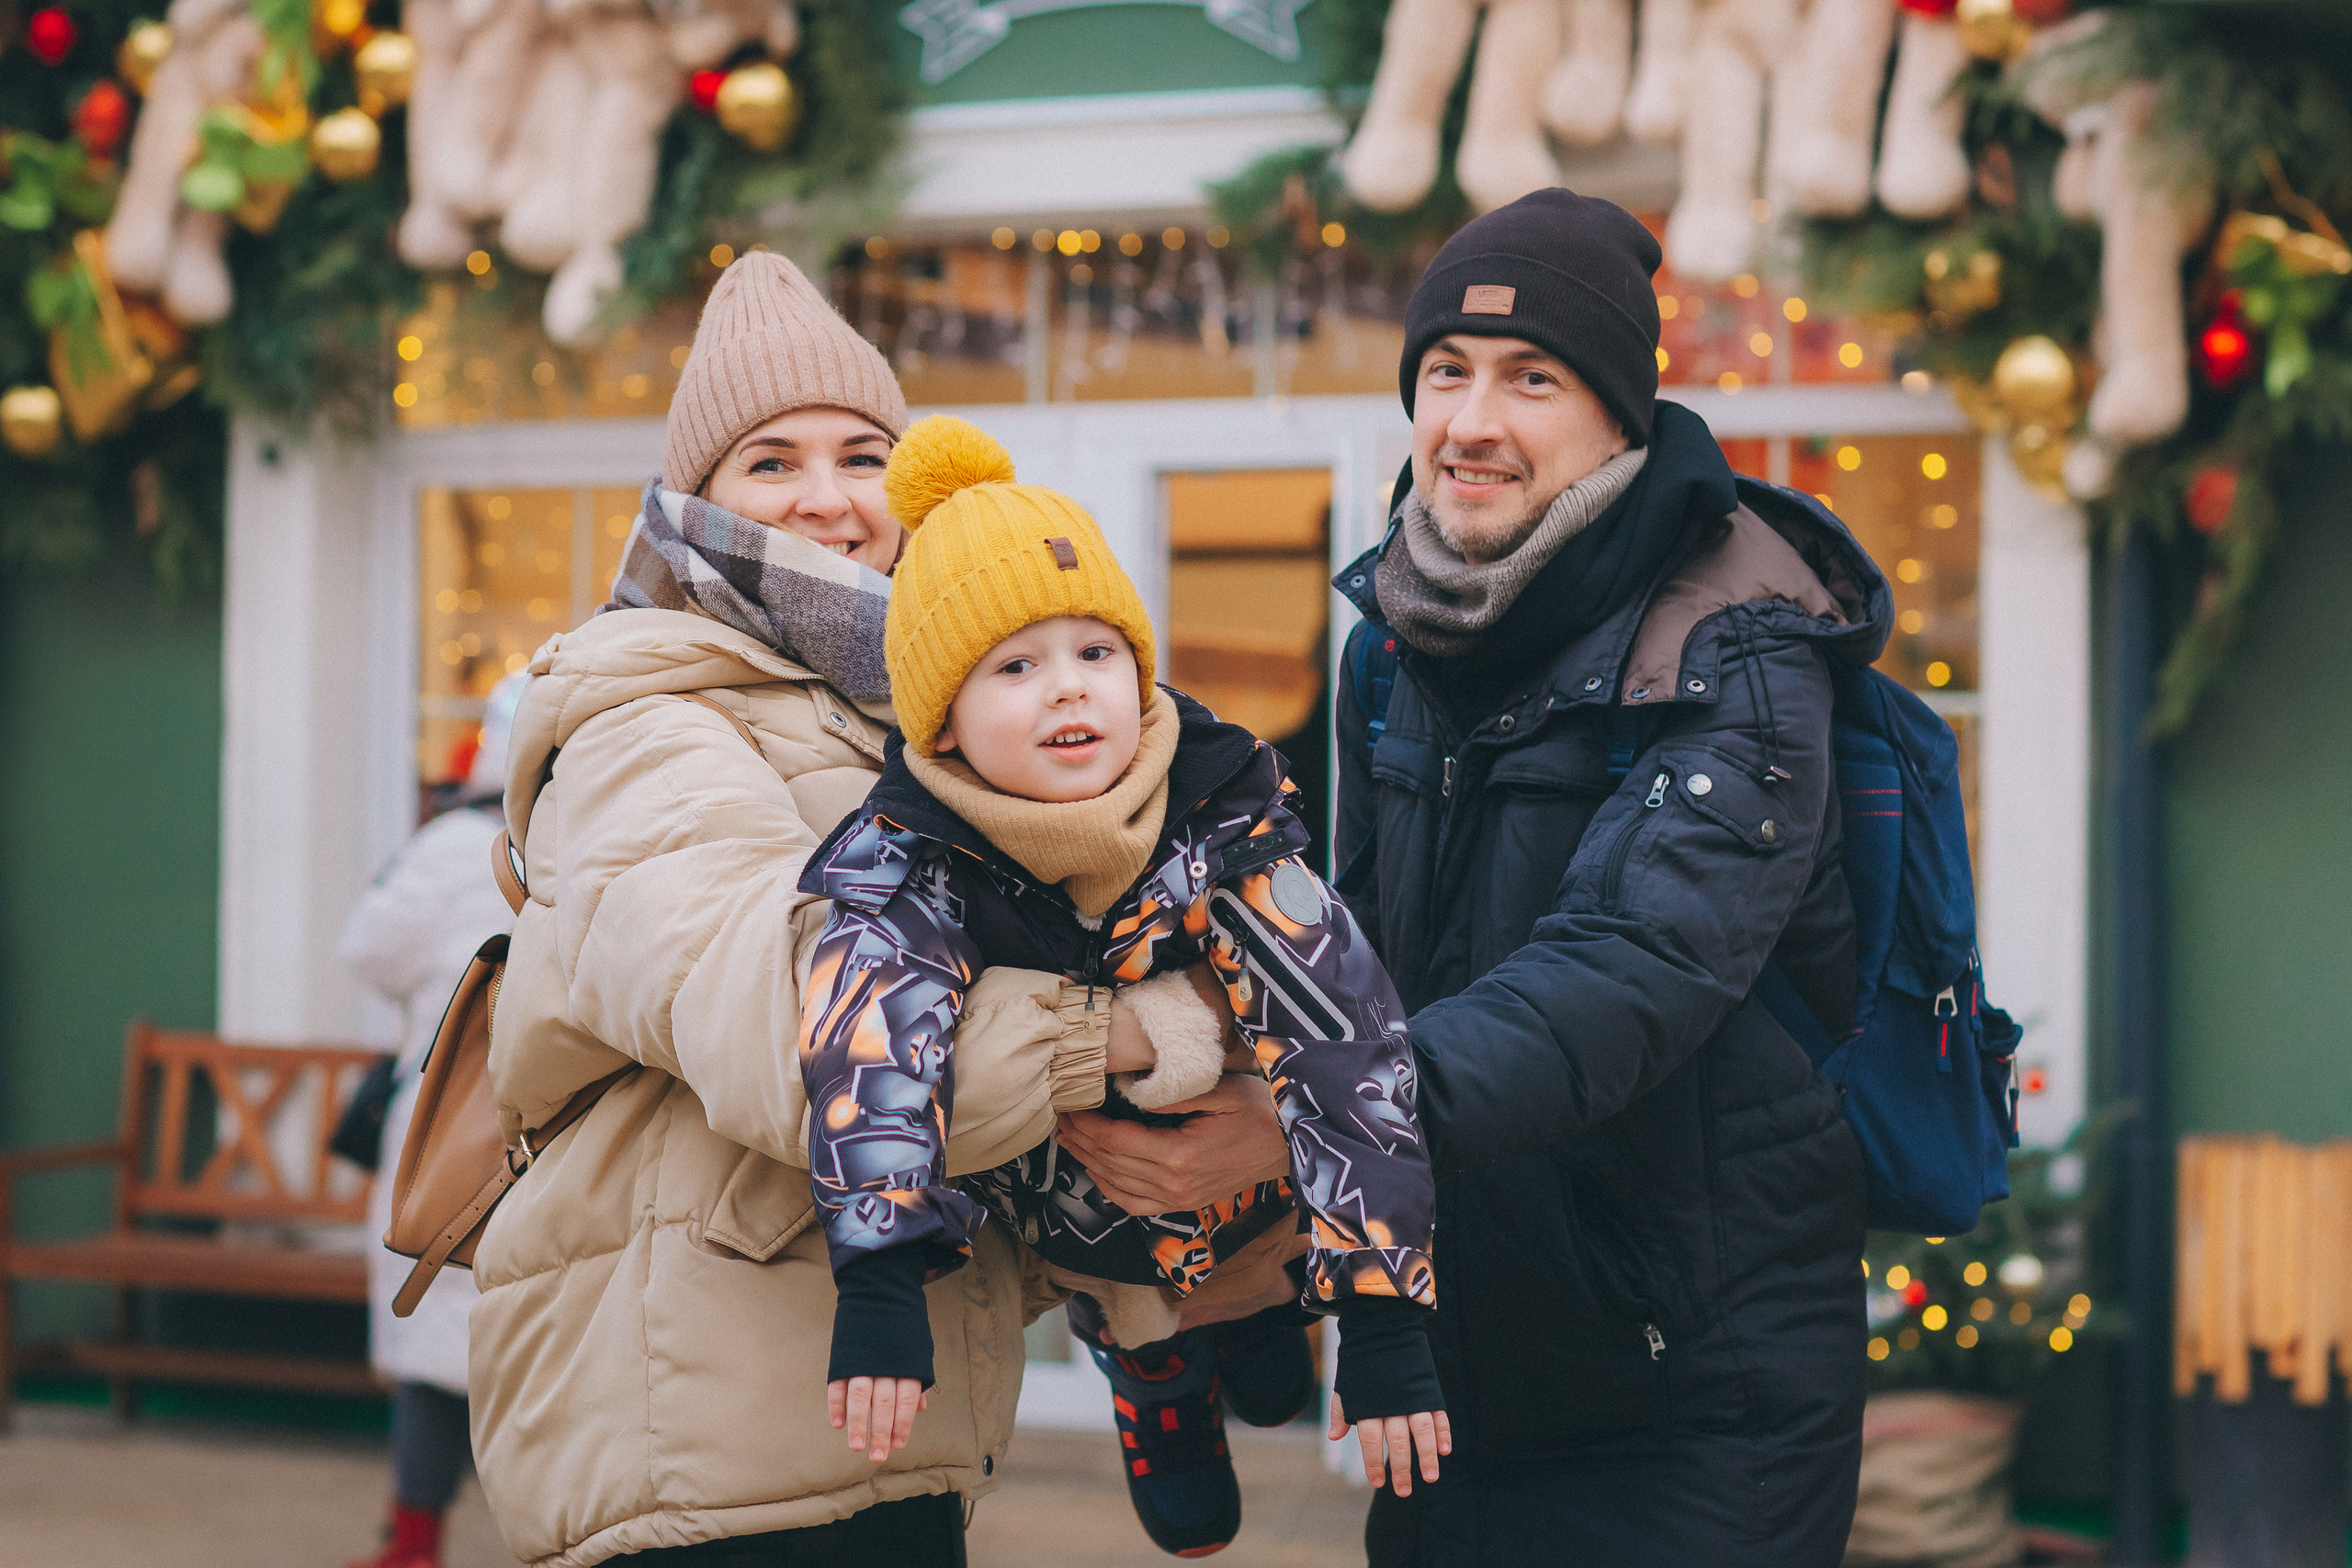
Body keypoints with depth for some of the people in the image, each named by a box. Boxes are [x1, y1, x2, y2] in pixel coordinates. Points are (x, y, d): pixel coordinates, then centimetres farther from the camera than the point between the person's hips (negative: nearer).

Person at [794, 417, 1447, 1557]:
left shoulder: (1226, 818, -27)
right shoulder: (904, 858, -29)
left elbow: (1343, 1051, -30)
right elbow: (869, 1040, -46)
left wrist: (1383, 1315, -36)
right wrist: (879, 1282, -64)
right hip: (1072, 1221, -2)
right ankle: (1145, 1359, 23)